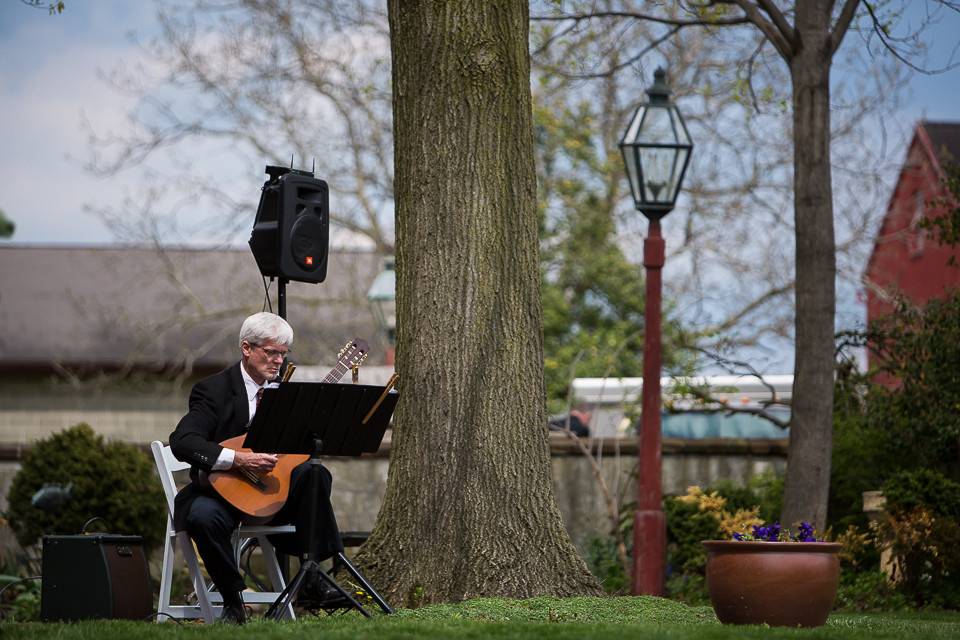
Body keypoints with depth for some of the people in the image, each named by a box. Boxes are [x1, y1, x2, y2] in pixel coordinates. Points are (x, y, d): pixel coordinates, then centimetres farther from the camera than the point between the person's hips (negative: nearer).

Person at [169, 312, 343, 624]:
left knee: (315, 474, -24)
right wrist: (237, 459, -32)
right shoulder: (214, 390, -8)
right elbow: (182, 442, -22)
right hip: (221, 490, -4)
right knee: (204, 516, -38)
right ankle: (233, 601, -17)